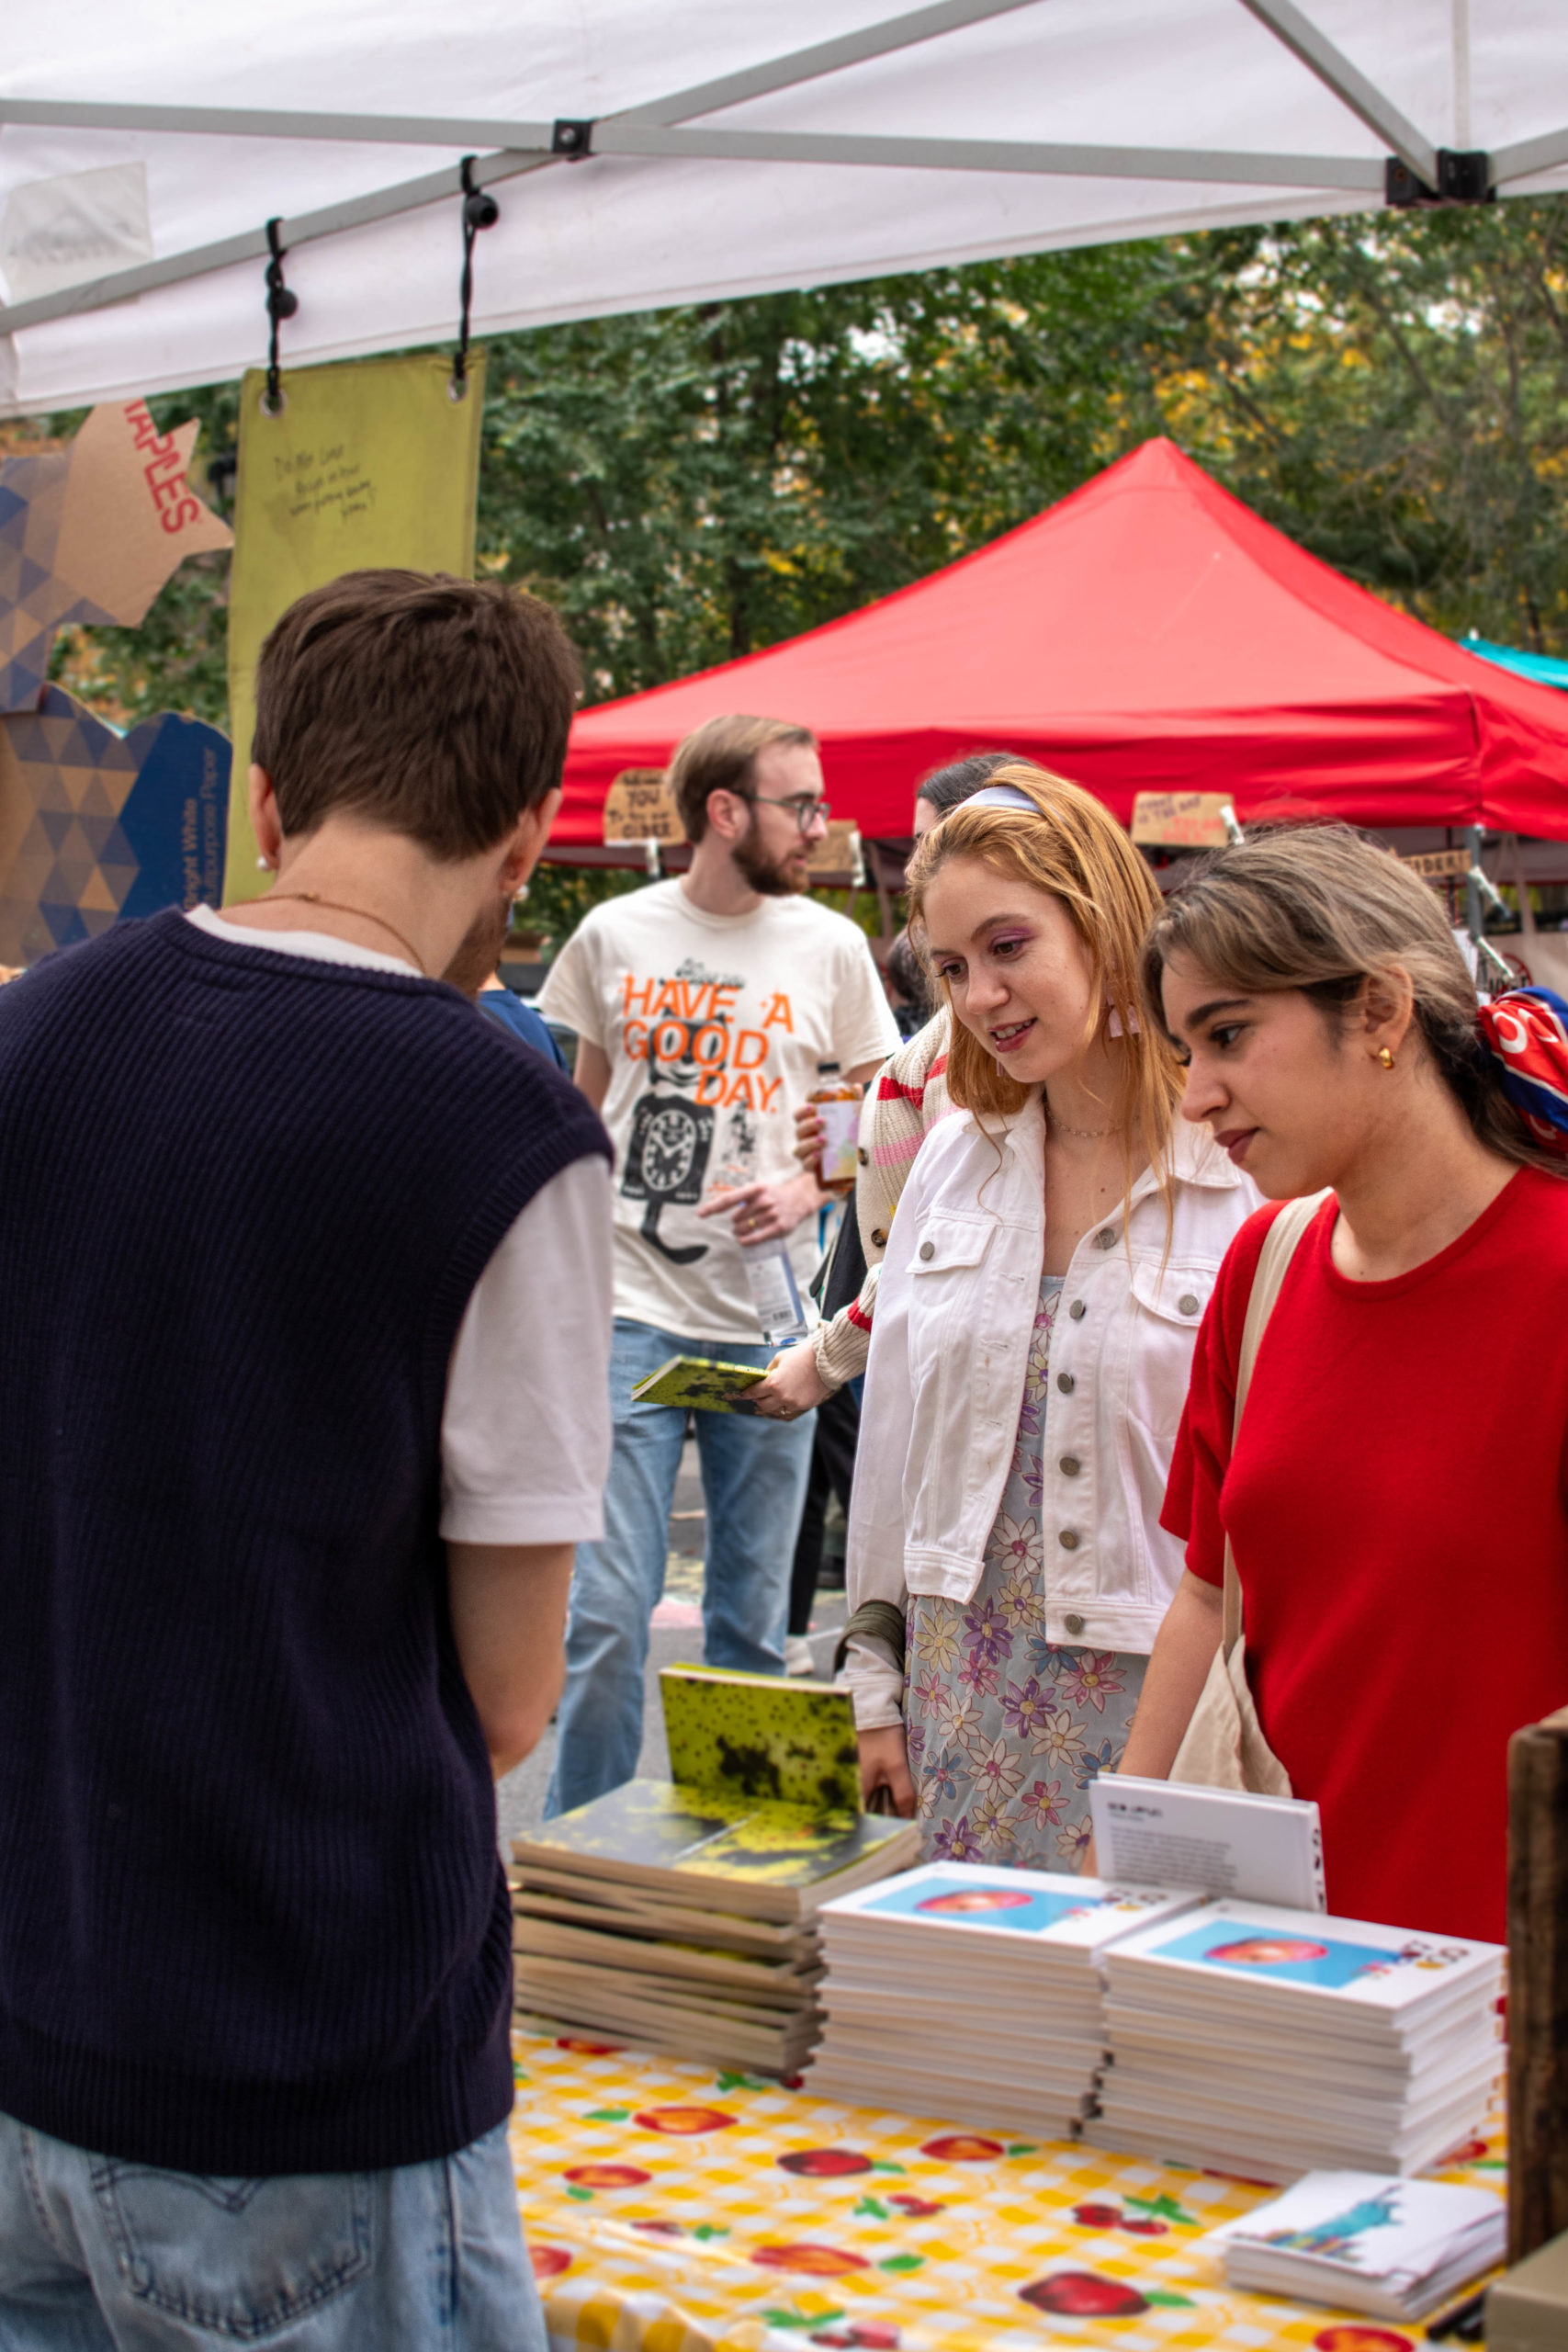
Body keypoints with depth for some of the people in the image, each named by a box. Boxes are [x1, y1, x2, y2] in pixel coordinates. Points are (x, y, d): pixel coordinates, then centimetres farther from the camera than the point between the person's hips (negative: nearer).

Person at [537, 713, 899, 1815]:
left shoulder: (829, 947, 4)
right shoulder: (615, 936, 5)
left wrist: (808, 1187, -9)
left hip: (766, 1321, 1)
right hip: (632, 1311, -1)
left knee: (753, 1622, 8)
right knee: (607, 1616, -5)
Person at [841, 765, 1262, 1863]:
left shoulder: (1249, 1179, -12)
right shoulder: (953, 1160, 7)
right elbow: (893, 1424, 11)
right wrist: (878, 1675, 12)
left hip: (1157, 1690, -5)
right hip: (968, 1680, 5)